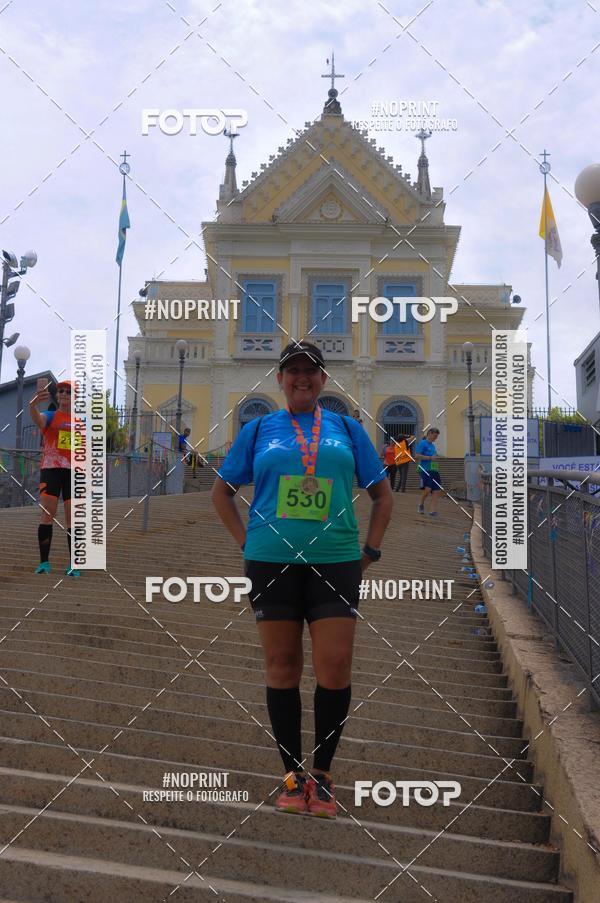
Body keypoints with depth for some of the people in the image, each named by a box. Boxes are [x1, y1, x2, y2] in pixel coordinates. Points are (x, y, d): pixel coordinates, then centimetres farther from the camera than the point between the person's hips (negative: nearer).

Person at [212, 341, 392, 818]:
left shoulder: (347, 428, 10)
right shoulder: (258, 430, 10)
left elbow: (382, 493, 16)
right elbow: (222, 492, 15)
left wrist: (371, 549, 7)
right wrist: (247, 542, 6)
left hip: (335, 561, 0)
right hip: (272, 562, 0)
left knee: (335, 667, -4)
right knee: (282, 667, 5)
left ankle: (322, 773, 15)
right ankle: (293, 774, 20)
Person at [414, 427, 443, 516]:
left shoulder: (433, 445, 19)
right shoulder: (422, 443, -5)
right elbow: (417, 456, -15)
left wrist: (436, 457, 14)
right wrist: (430, 457, -16)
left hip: (434, 470, 8)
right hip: (425, 470, -8)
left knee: (437, 490, -2)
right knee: (427, 488, -20)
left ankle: (433, 511, 1)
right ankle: (421, 504, 7)